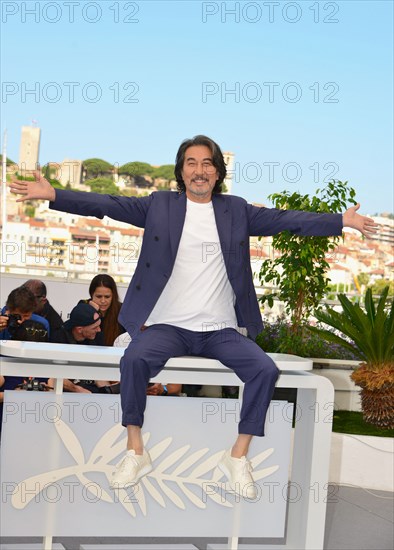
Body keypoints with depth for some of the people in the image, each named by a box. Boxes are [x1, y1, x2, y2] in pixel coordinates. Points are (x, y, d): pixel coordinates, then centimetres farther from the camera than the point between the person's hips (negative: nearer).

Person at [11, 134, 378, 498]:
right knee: (134, 359, -30)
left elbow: (286, 220, 8)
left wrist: (343, 221, 0)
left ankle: (238, 457, -4)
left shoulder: (236, 210, 11)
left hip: (221, 330, 2)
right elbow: (107, 205, -2)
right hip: (169, 326, -1)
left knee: (266, 369, -20)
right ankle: (135, 453, -12)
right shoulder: (159, 205, 6)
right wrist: (52, 195, -14)